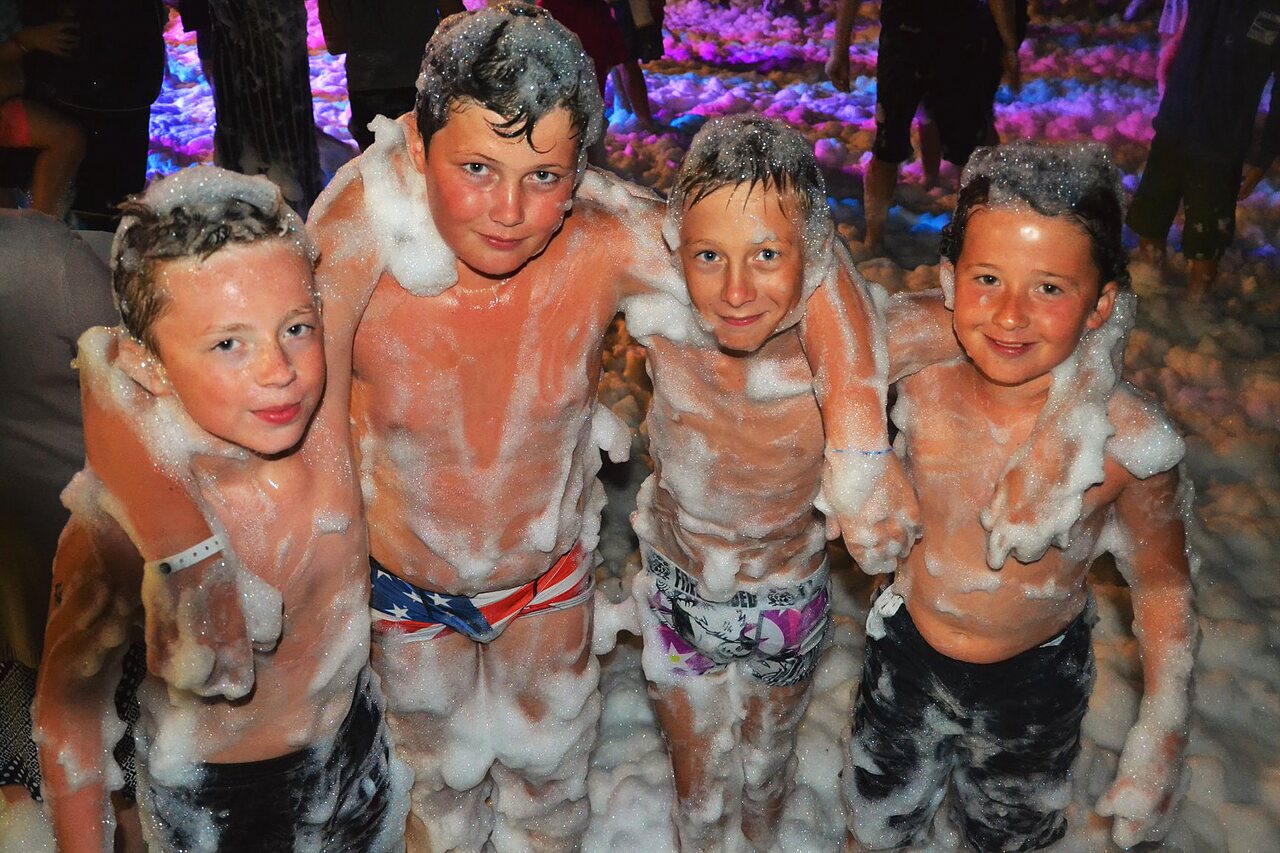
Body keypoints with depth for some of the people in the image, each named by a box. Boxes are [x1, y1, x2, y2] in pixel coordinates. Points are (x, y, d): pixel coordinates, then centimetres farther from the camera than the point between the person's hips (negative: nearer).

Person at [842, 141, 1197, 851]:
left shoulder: (1129, 441, -26)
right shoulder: (921, 391, -22)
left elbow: (1162, 586, -11)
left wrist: (1161, 740, -6)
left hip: (1036, 685, -1)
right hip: (905, 654, 2)